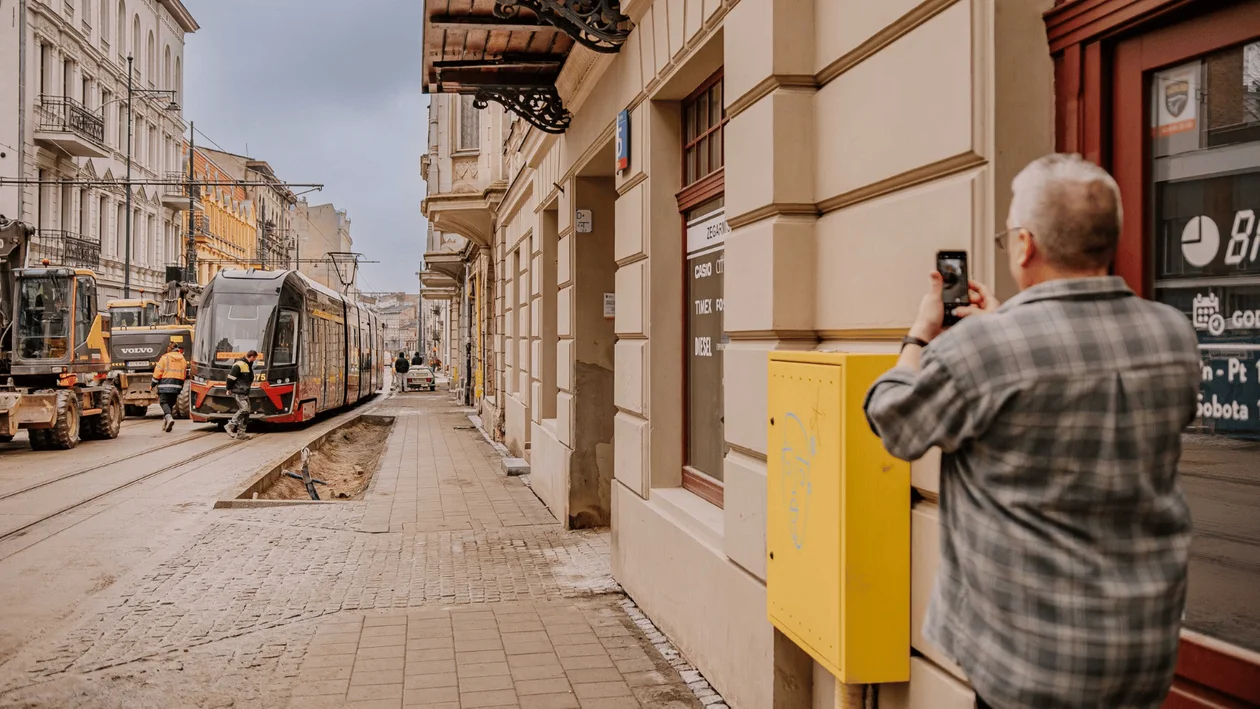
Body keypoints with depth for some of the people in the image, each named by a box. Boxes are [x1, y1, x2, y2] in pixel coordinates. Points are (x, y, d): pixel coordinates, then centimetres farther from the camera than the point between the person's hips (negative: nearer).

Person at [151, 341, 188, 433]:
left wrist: (153, 384, 6)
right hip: (177, 386, 4)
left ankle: (169, 418, -29)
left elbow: (158, 372, -5)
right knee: (171, 403, 13)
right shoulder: (183, 359, 9)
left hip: (165, 384, -4)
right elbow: (184, 375, 13)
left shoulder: (165, 357, -4)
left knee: (164, 402, -4)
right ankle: (165, 423, 15)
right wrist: (181, 386, 24)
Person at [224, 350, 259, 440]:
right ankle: (230, 426, -7)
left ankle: (241, 433, 11)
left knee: (246, 411, 7)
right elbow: (231, 377, -16)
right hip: (238, 392, -10)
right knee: (244, 409, -17)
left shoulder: (248, 365, 13)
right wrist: (229, 389, -9)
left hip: (245, 392, 10)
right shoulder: (239, 365, -17)